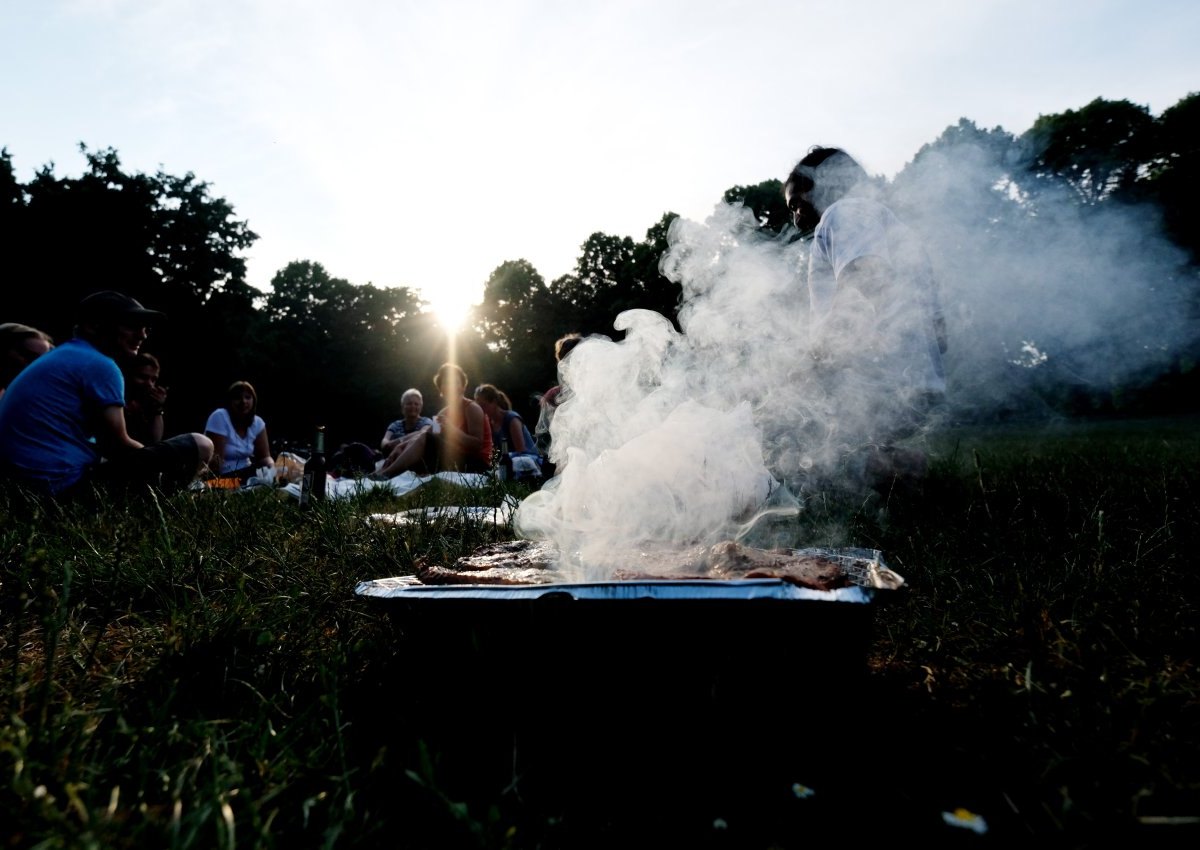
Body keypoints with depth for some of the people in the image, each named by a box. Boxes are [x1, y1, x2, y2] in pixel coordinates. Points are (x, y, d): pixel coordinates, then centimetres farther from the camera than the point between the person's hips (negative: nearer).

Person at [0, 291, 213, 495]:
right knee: (200, 445, -12)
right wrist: (189, 461, 6)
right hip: (62, 480, -10)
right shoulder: (100, 365, -9)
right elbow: (117, 446, -9)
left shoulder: (61, 356, 20)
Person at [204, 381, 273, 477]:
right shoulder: (219, 417, -16)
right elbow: (215, 459, -18)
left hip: (245, 473, 5)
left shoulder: (257, 423, 1)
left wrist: (274, 469, -22)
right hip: (221, 477, -5)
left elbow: (265, 457, 0)